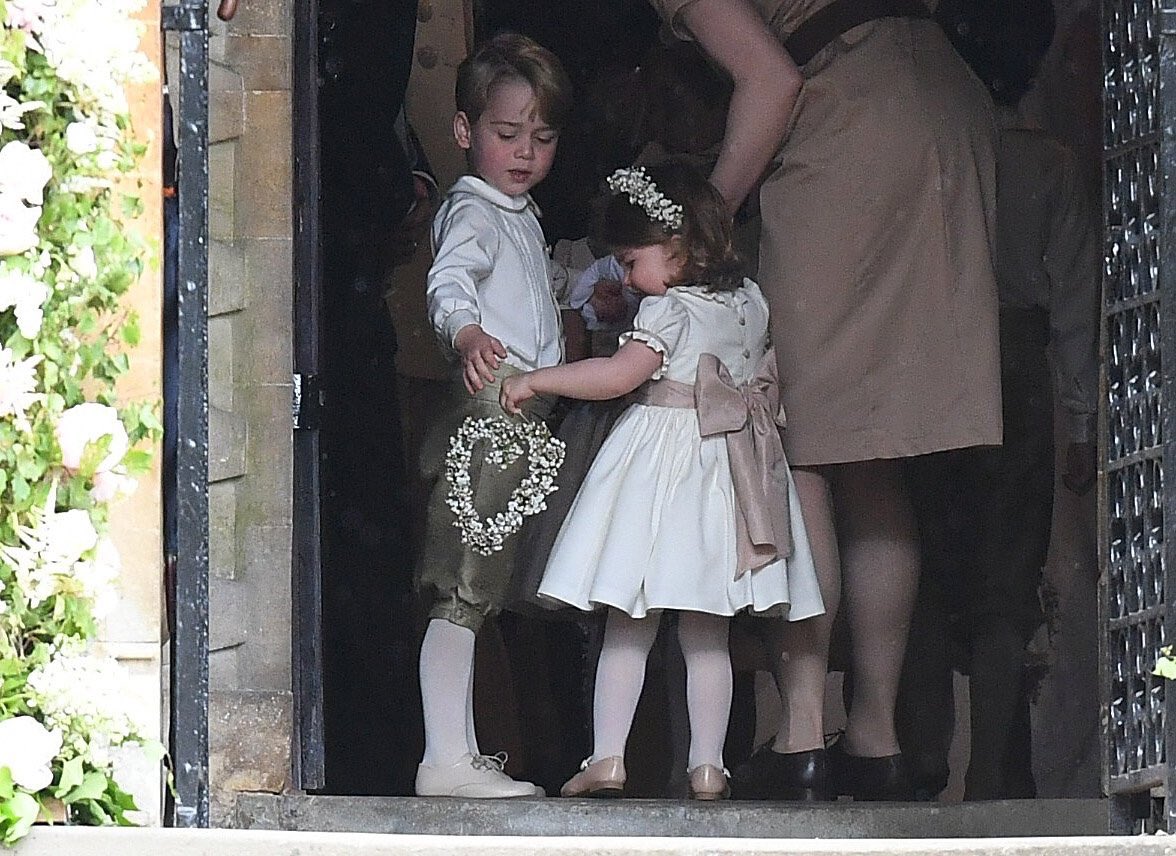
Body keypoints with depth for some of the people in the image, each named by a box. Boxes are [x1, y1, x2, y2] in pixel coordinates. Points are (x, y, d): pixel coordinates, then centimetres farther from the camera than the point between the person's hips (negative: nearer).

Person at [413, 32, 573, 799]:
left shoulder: (519, 213, 22)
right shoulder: (473, 212, -9)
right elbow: (448, 280, -29)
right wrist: (467, 334, -48)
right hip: (488, 410, -10)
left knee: (476, 591, 12)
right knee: (461, 590, -14)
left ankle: (463, 751, 17)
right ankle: (447, 760, -19)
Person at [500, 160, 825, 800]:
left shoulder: (668, 309, -10)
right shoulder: (750, 302, 10)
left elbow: (621, 373, -22)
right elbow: (763, 380, 24)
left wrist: (535, 381, -15)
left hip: (661, 457, -6)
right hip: (724, 472, 6)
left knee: (627, 625, -1)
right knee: (707, 635, 8)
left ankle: (606, 756, -5)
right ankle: (707, 765, 4)